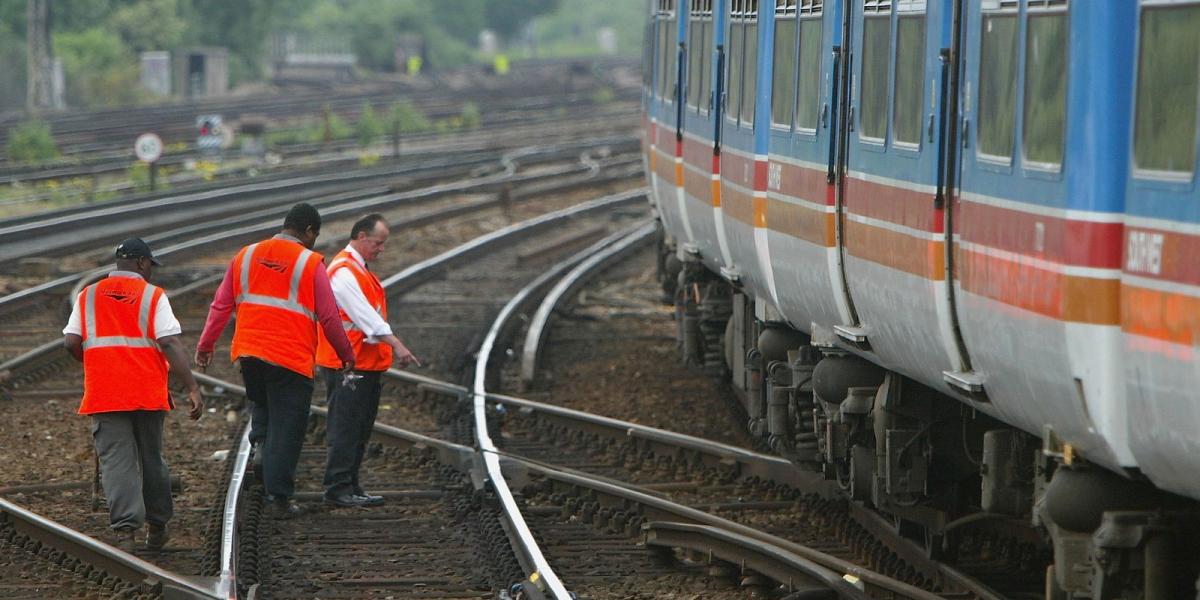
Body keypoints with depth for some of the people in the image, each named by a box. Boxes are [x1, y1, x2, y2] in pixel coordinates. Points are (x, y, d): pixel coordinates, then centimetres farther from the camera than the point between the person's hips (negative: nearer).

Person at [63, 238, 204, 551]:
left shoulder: (88, 296, 6)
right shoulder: (153, 296, -3)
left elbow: (71, 343, 1)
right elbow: (170, 344, -12)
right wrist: (192, 388, -14)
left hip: (103, 395, 1)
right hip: (148, 394, -1)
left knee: (116, 461, -3)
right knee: (151, 459, 15)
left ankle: (126, 528, -19)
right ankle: (157, 528, 26)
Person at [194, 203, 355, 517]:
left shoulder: (246, 256, 6)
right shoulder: (310, 263, -6)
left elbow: (221, 305, 8)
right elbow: (329, 317, -5)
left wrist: (205, 345, 16)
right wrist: (346, 355, 7)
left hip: (248, 352, 4)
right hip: (292, 358, -4)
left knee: (261, 404, 30)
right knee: (287, 427, 3)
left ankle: (260, 443, 4)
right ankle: (279, 497, 2)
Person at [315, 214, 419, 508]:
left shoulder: (360, 270, 19)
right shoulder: (343, 271, -14)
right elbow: (365, 314, -23)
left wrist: (390, 347, 15)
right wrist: (396, 345, -28)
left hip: (367, 364, 10)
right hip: (346, 365, -10)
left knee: (360, 431, 12)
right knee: (345, 428, -9)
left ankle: (350, 486, 17)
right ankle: (338, 489, -7)